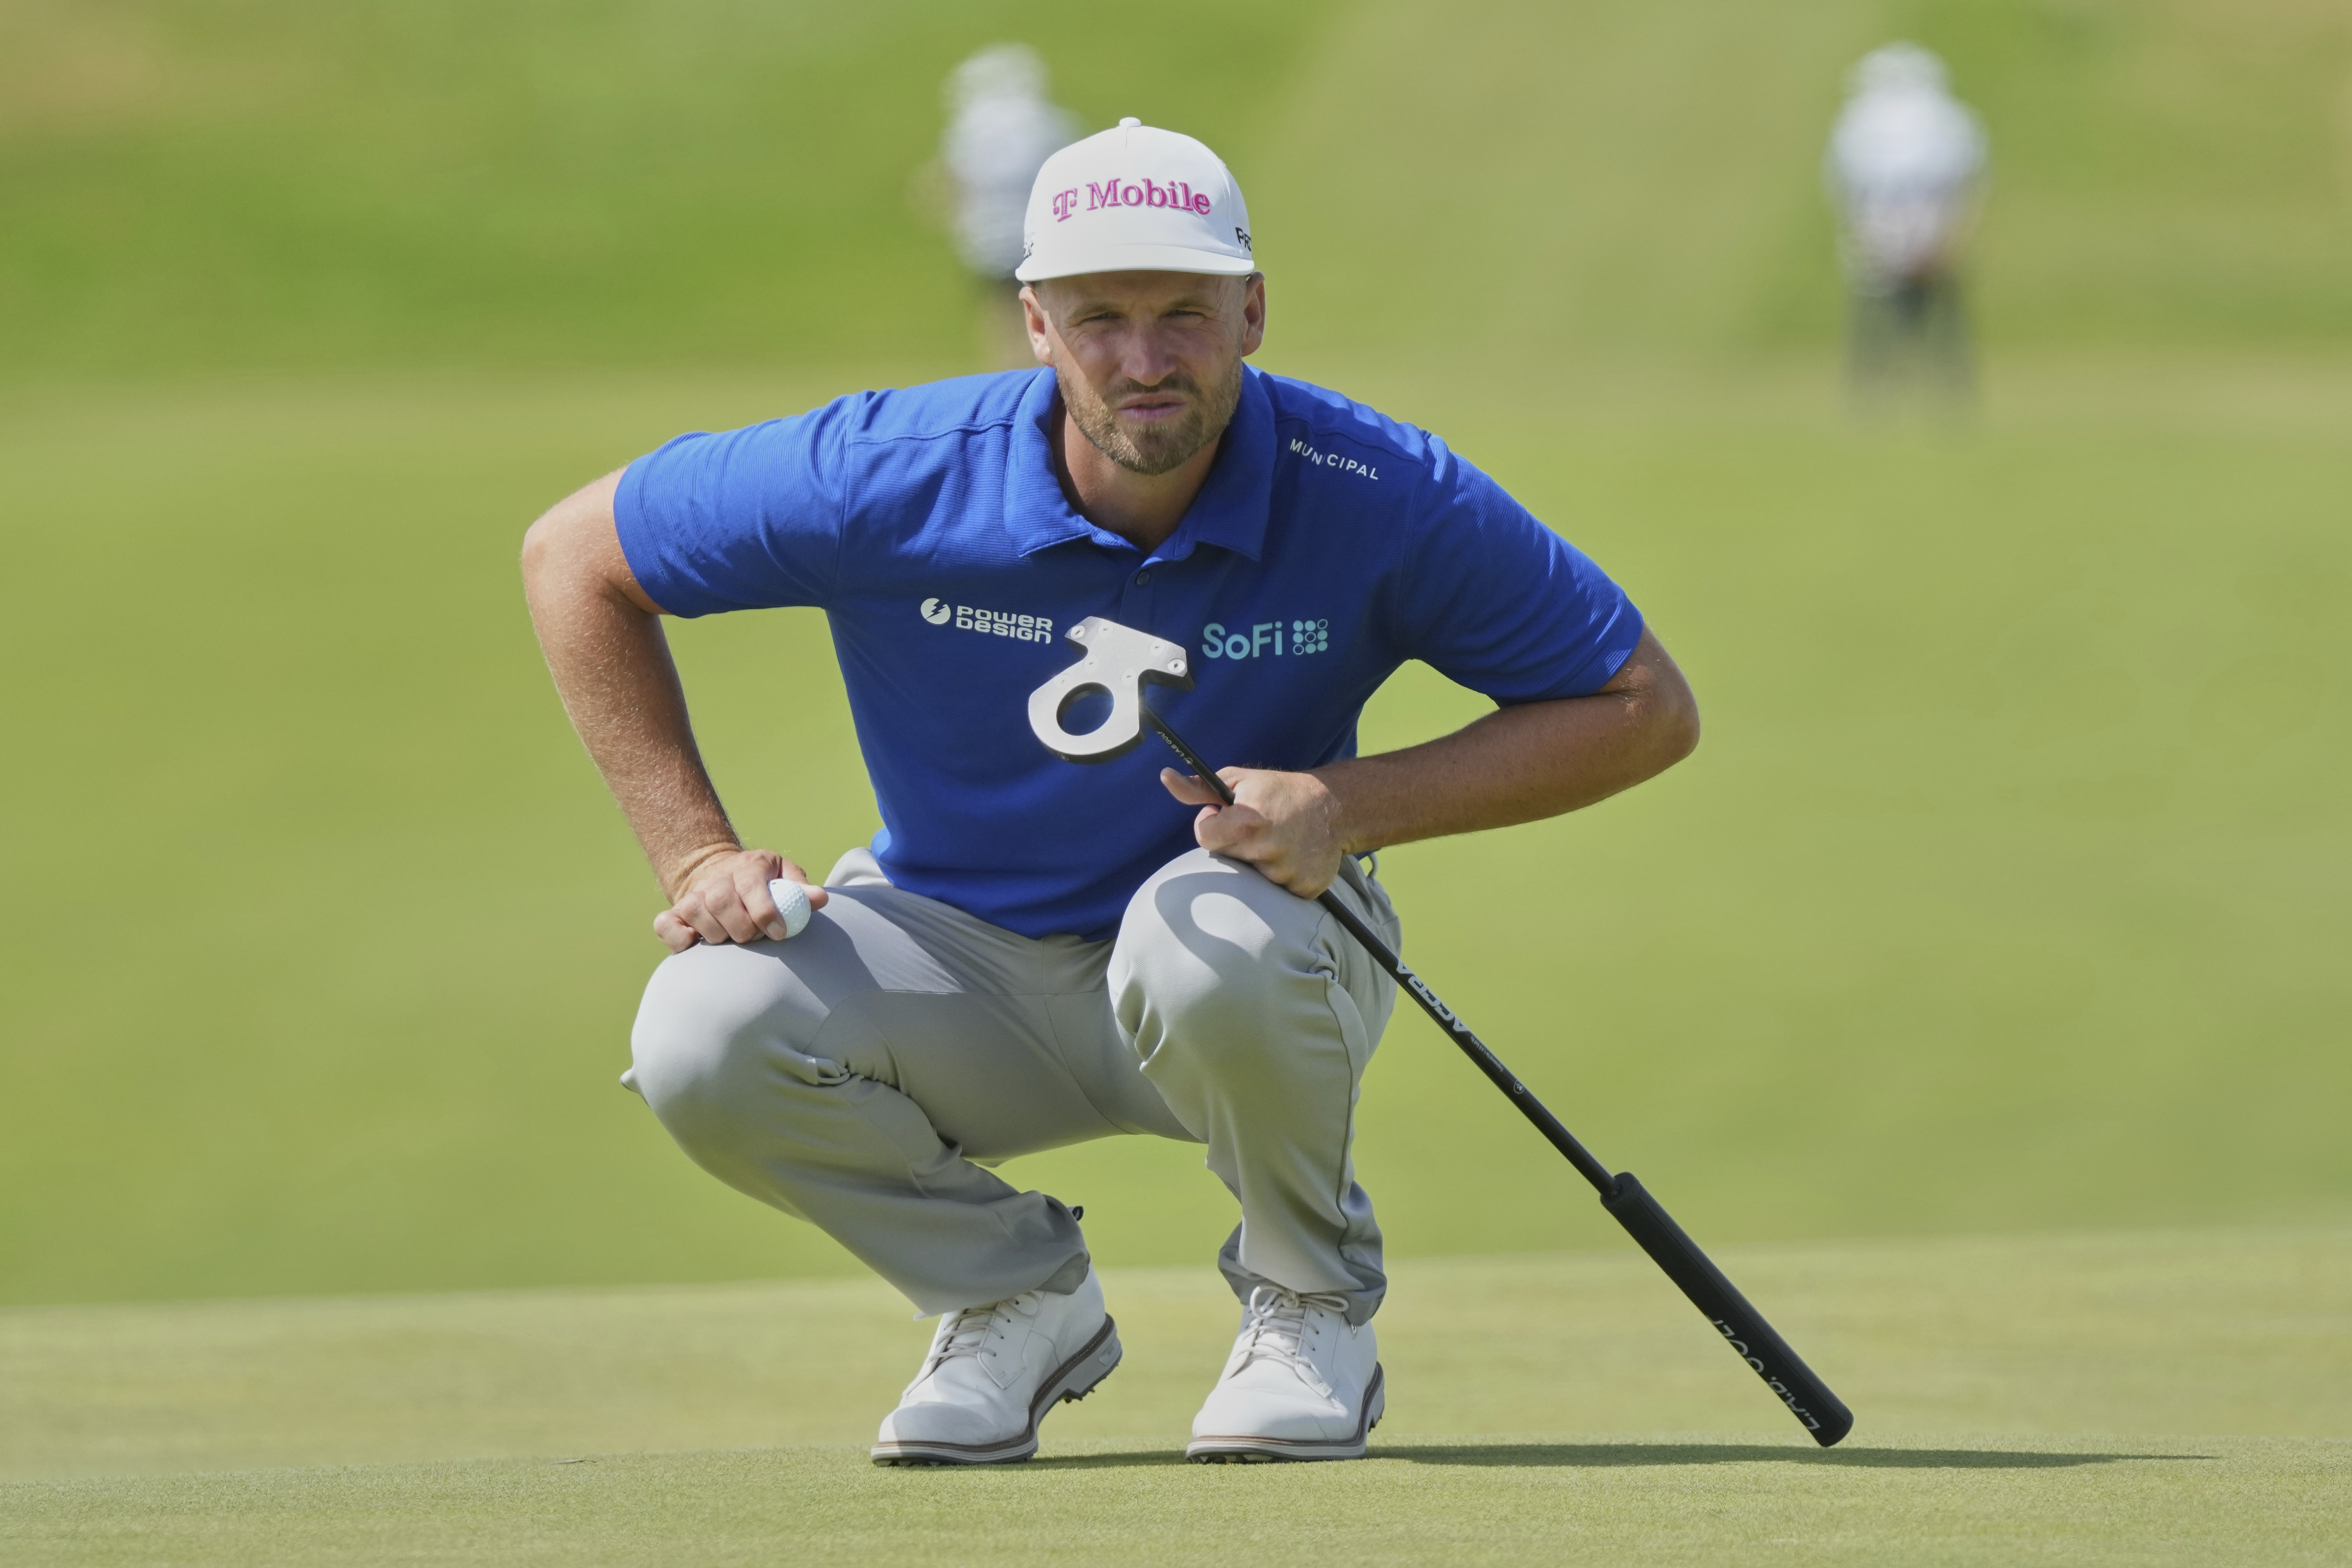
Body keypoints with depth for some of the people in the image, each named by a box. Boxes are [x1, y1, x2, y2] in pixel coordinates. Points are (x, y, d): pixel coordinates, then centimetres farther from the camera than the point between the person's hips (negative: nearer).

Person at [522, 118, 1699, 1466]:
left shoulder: (1377, 496, -21)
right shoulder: (897, 480, -20)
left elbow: (1648, 709, -12)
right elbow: (575, 556, -6)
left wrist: (1356, 806, -24)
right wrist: (699, 856, -14)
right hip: (963, 963, 2)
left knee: (1207, 942, -39)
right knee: (707, 1037, -28)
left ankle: (1315, 1306, -7)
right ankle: (1021, 1298, 1)